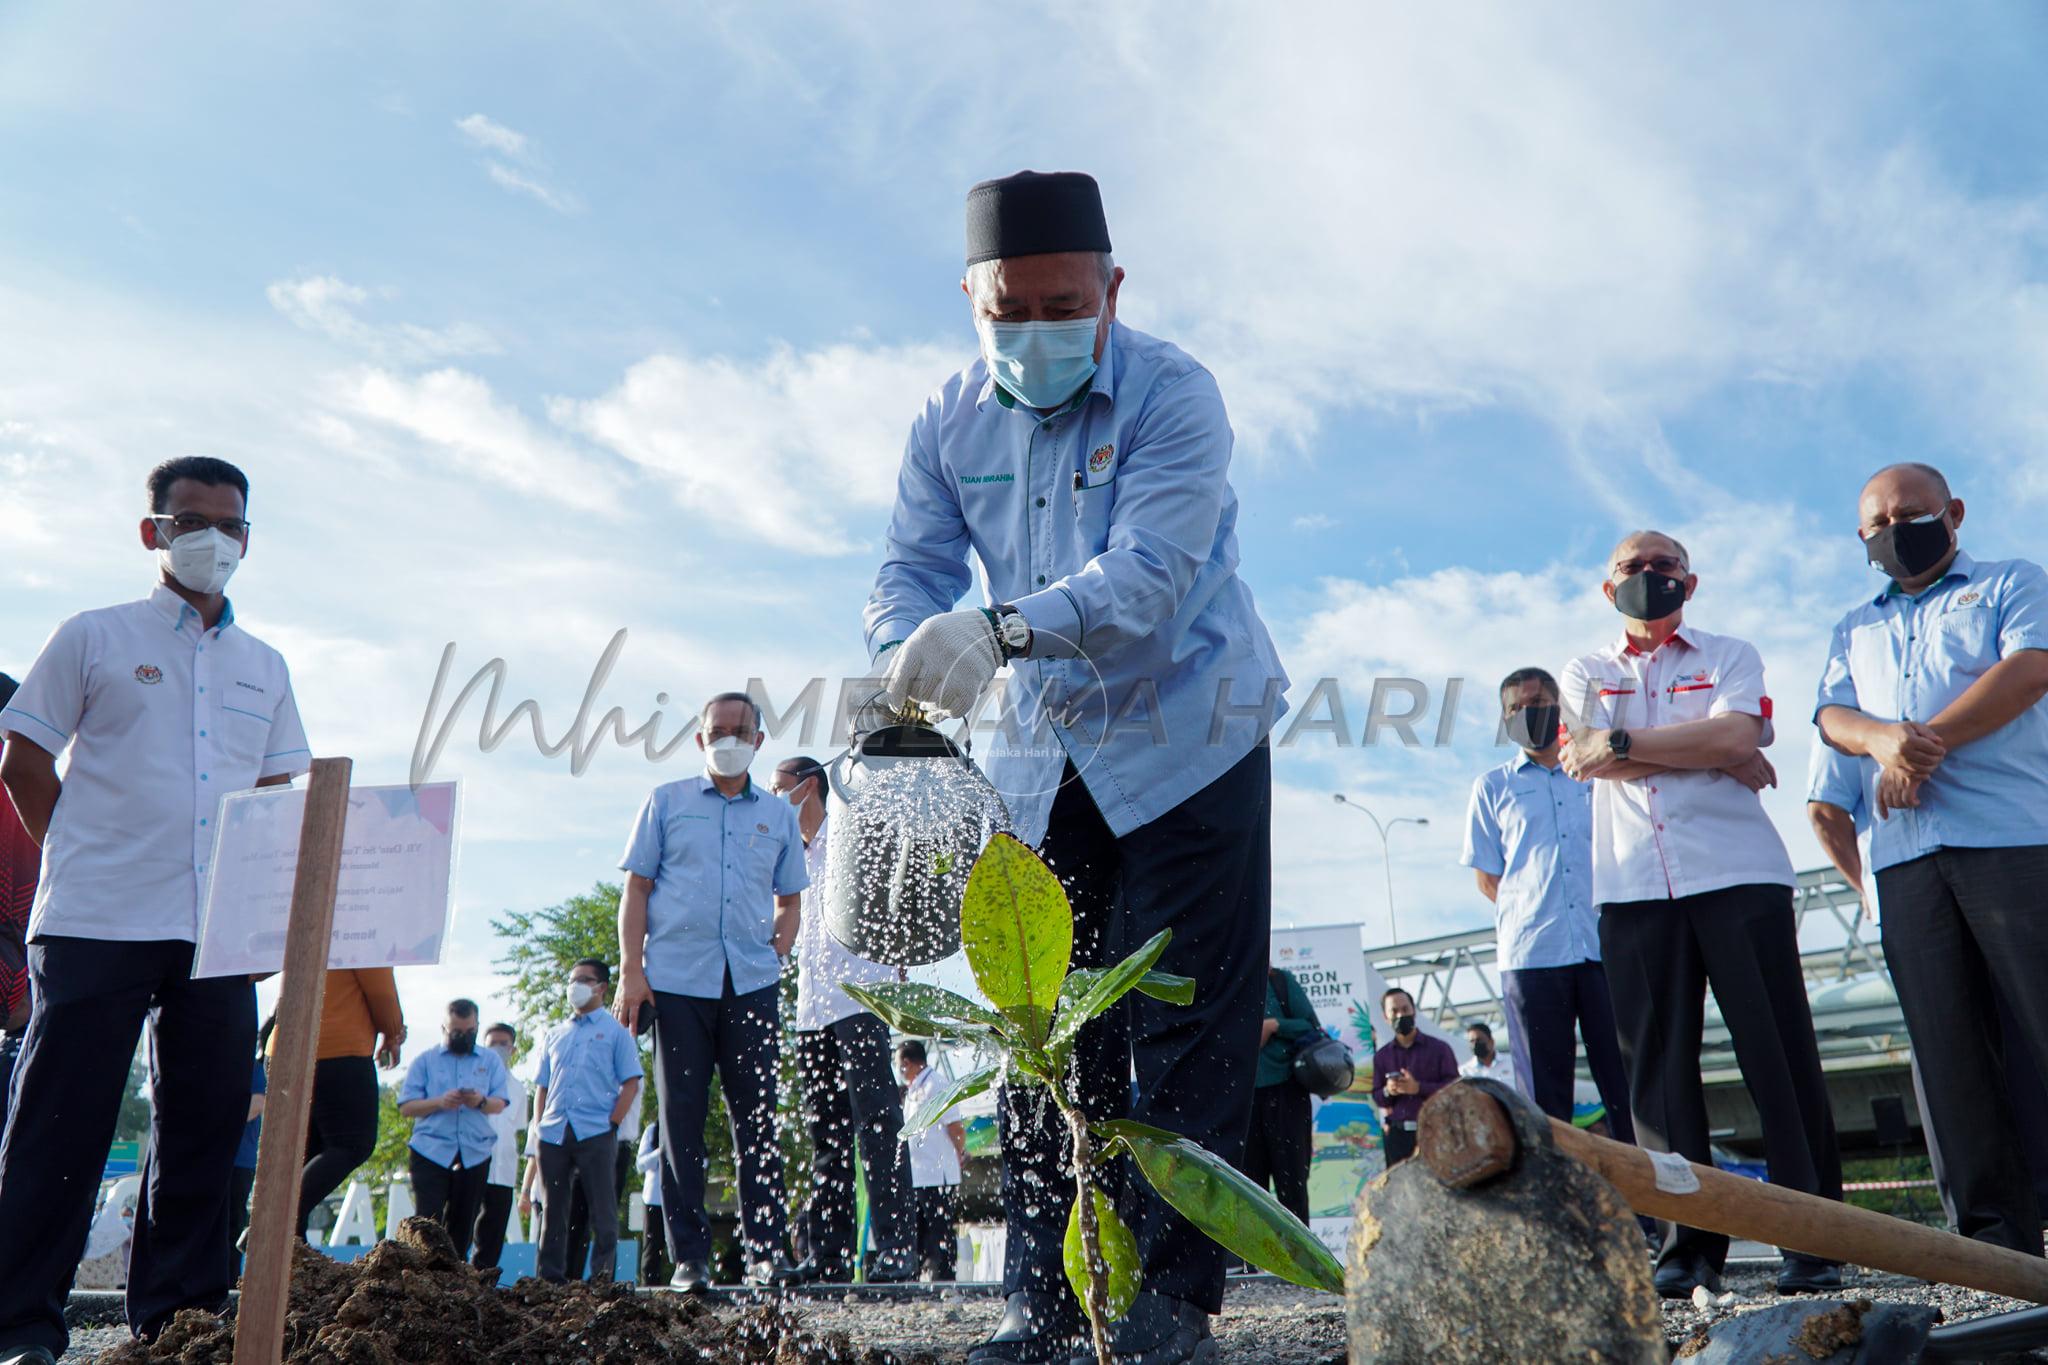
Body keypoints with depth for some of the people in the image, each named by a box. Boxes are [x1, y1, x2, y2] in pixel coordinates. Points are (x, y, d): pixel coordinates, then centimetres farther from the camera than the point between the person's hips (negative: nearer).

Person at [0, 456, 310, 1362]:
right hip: (97, 924, -4)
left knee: (206, 1125, 7)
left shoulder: (265, 668, 16)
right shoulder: (95, 638, 5)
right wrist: (82, 859, 1)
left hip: (222, 932, 4)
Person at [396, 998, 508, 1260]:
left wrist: (481, 1102, -18)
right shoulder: (425, 1060, 11)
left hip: (475, 1153, 2)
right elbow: (406, 1106, 2)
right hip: (431, 1150, -2)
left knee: (462, 1224, 3)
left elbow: (500, 1103, 5)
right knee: (428, 1221, -11)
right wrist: (439, 1102, -15)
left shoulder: (490, 1060, 15)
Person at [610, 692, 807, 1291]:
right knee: (682, 1120, 2)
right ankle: (689, 1258, 8)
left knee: (758, 1120, 0)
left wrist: (775, 953, 4)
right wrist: (630, 968, -4)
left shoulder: (779, 815, 14)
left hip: (752, 984, 1)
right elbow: (636, 888, 6)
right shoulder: (667, 802, 9)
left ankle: (766, 1252, 6)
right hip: (677, 981, -1)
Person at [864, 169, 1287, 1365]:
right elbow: (912, 570, -5)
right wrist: (913, 663, -28)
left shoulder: (1171, 394, -16)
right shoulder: (951, 422, 1)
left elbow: (1150, 570, -30)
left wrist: (1002, 631, -45)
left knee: (1185, 1030, -4)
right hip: (1047, 754, 5)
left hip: (1186, 739, -5)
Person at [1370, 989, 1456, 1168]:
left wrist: (1419, 1088, -16)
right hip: (1397, 1133, 2)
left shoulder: (1439, 1048, 3)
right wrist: (1387, 1092, -11)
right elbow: (1377, 1097, 12)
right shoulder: (1381, 1056, 11)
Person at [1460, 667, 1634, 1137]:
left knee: (1627, 1084, -1)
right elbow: (1486, 876, 12)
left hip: (1603, 947, 1)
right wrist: (1530, 916, 3)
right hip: (1530, 953, -1)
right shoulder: (1492, 787, 14)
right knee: (1545, 1095, 1)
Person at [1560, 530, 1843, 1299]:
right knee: (1657, 1067, -1)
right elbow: (1584, 759, -2)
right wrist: (1712, 754, -2)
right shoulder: (1585, 674, 18)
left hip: (1737, 874, -1)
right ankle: (1688, 1251, 4)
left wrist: (1622, 740, -5)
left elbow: (1736, 734, -6)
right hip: (1633, 886, 1)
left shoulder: (1730, 657, 15)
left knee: (1779, 1055, -5)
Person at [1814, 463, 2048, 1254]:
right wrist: (1885, 738, -12)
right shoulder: (1856, 629, 26)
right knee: (1949, 1045, 0)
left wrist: (1929, 743, -12)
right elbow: (1832, 714, 12)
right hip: (1906, 855, 4)